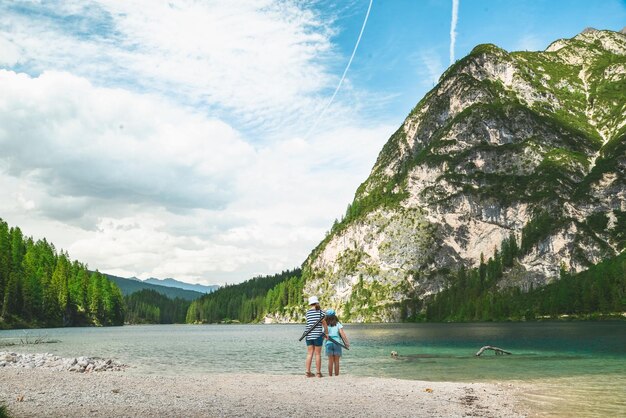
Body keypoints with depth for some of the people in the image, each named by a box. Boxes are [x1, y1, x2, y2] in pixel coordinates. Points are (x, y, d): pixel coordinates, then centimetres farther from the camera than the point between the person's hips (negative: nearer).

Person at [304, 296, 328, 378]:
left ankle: (308, 372, 6)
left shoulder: (308, 312, 6)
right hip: (318, 335, -3)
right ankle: (318, 373, 5)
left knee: (309, 354, 7)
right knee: (318, 354, 2)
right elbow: (324, 323, -5)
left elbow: (311, 323, 10)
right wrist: (327, 333, 6)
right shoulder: (321, 311, -4)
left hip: (309, 335, 3)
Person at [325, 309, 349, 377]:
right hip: (337, 343, -1)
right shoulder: (338, 324, 0)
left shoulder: (326, 325, 2)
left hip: (329, 343, 1)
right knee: (336, 361, 6)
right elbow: (342, 333, -8)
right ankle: (336, 375, 7)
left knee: (330, 361, 8)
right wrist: (346, 342, -5)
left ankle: (330, 375, 10)